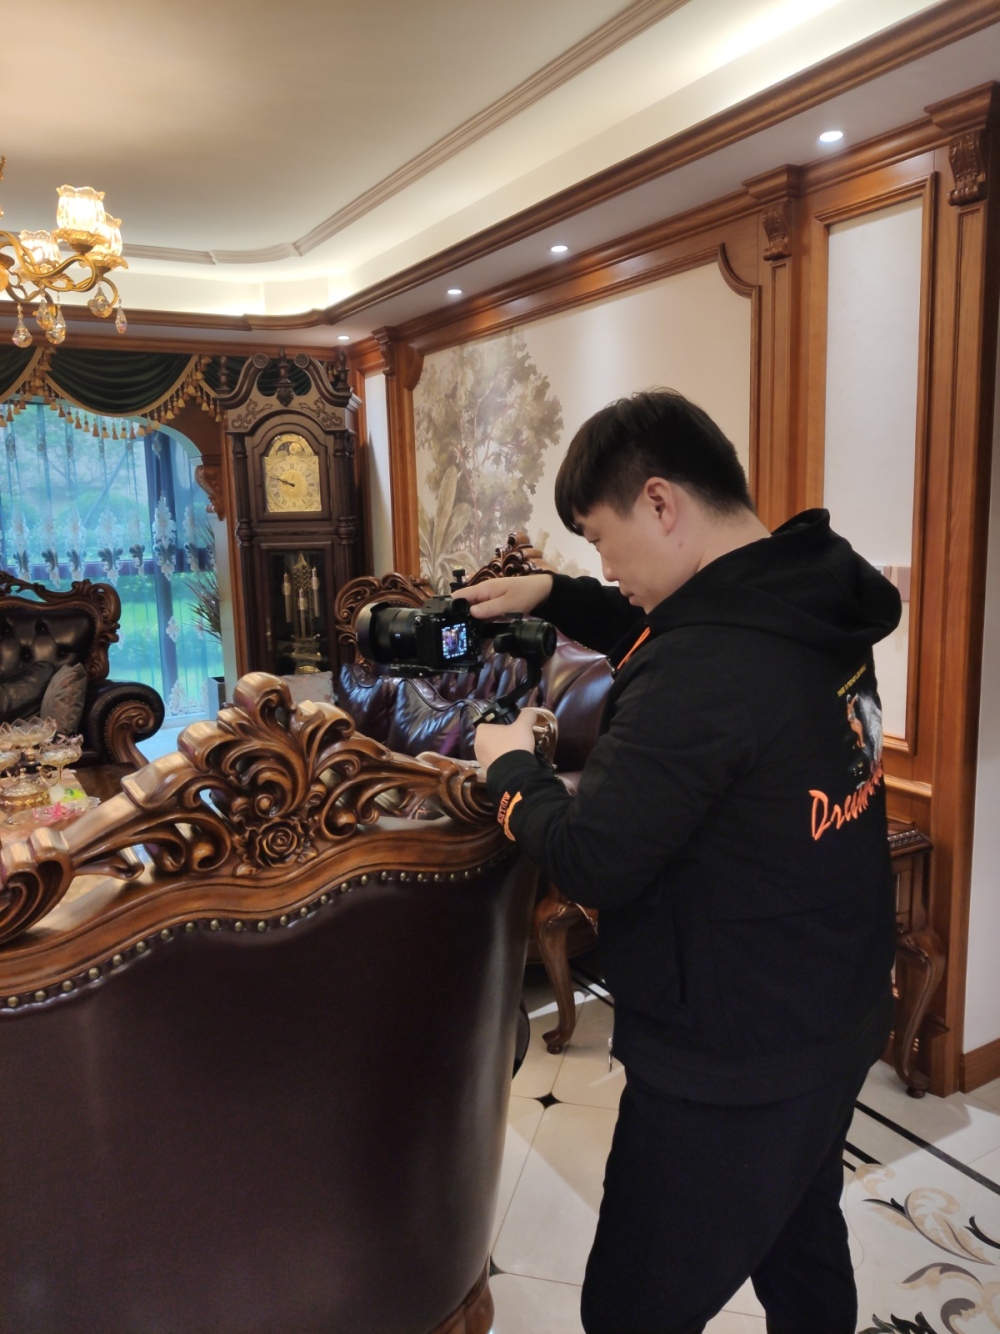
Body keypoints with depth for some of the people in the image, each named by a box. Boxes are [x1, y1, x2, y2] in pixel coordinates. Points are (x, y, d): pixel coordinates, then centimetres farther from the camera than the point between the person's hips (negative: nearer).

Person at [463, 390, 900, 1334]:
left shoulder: (706, 667, -31)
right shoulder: (813, 602, -1)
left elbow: (590, 863, -24)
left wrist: (510, 768, -7)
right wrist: (557, 598, 11)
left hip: (729, 1071, -9)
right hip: (836, 1022, 9)